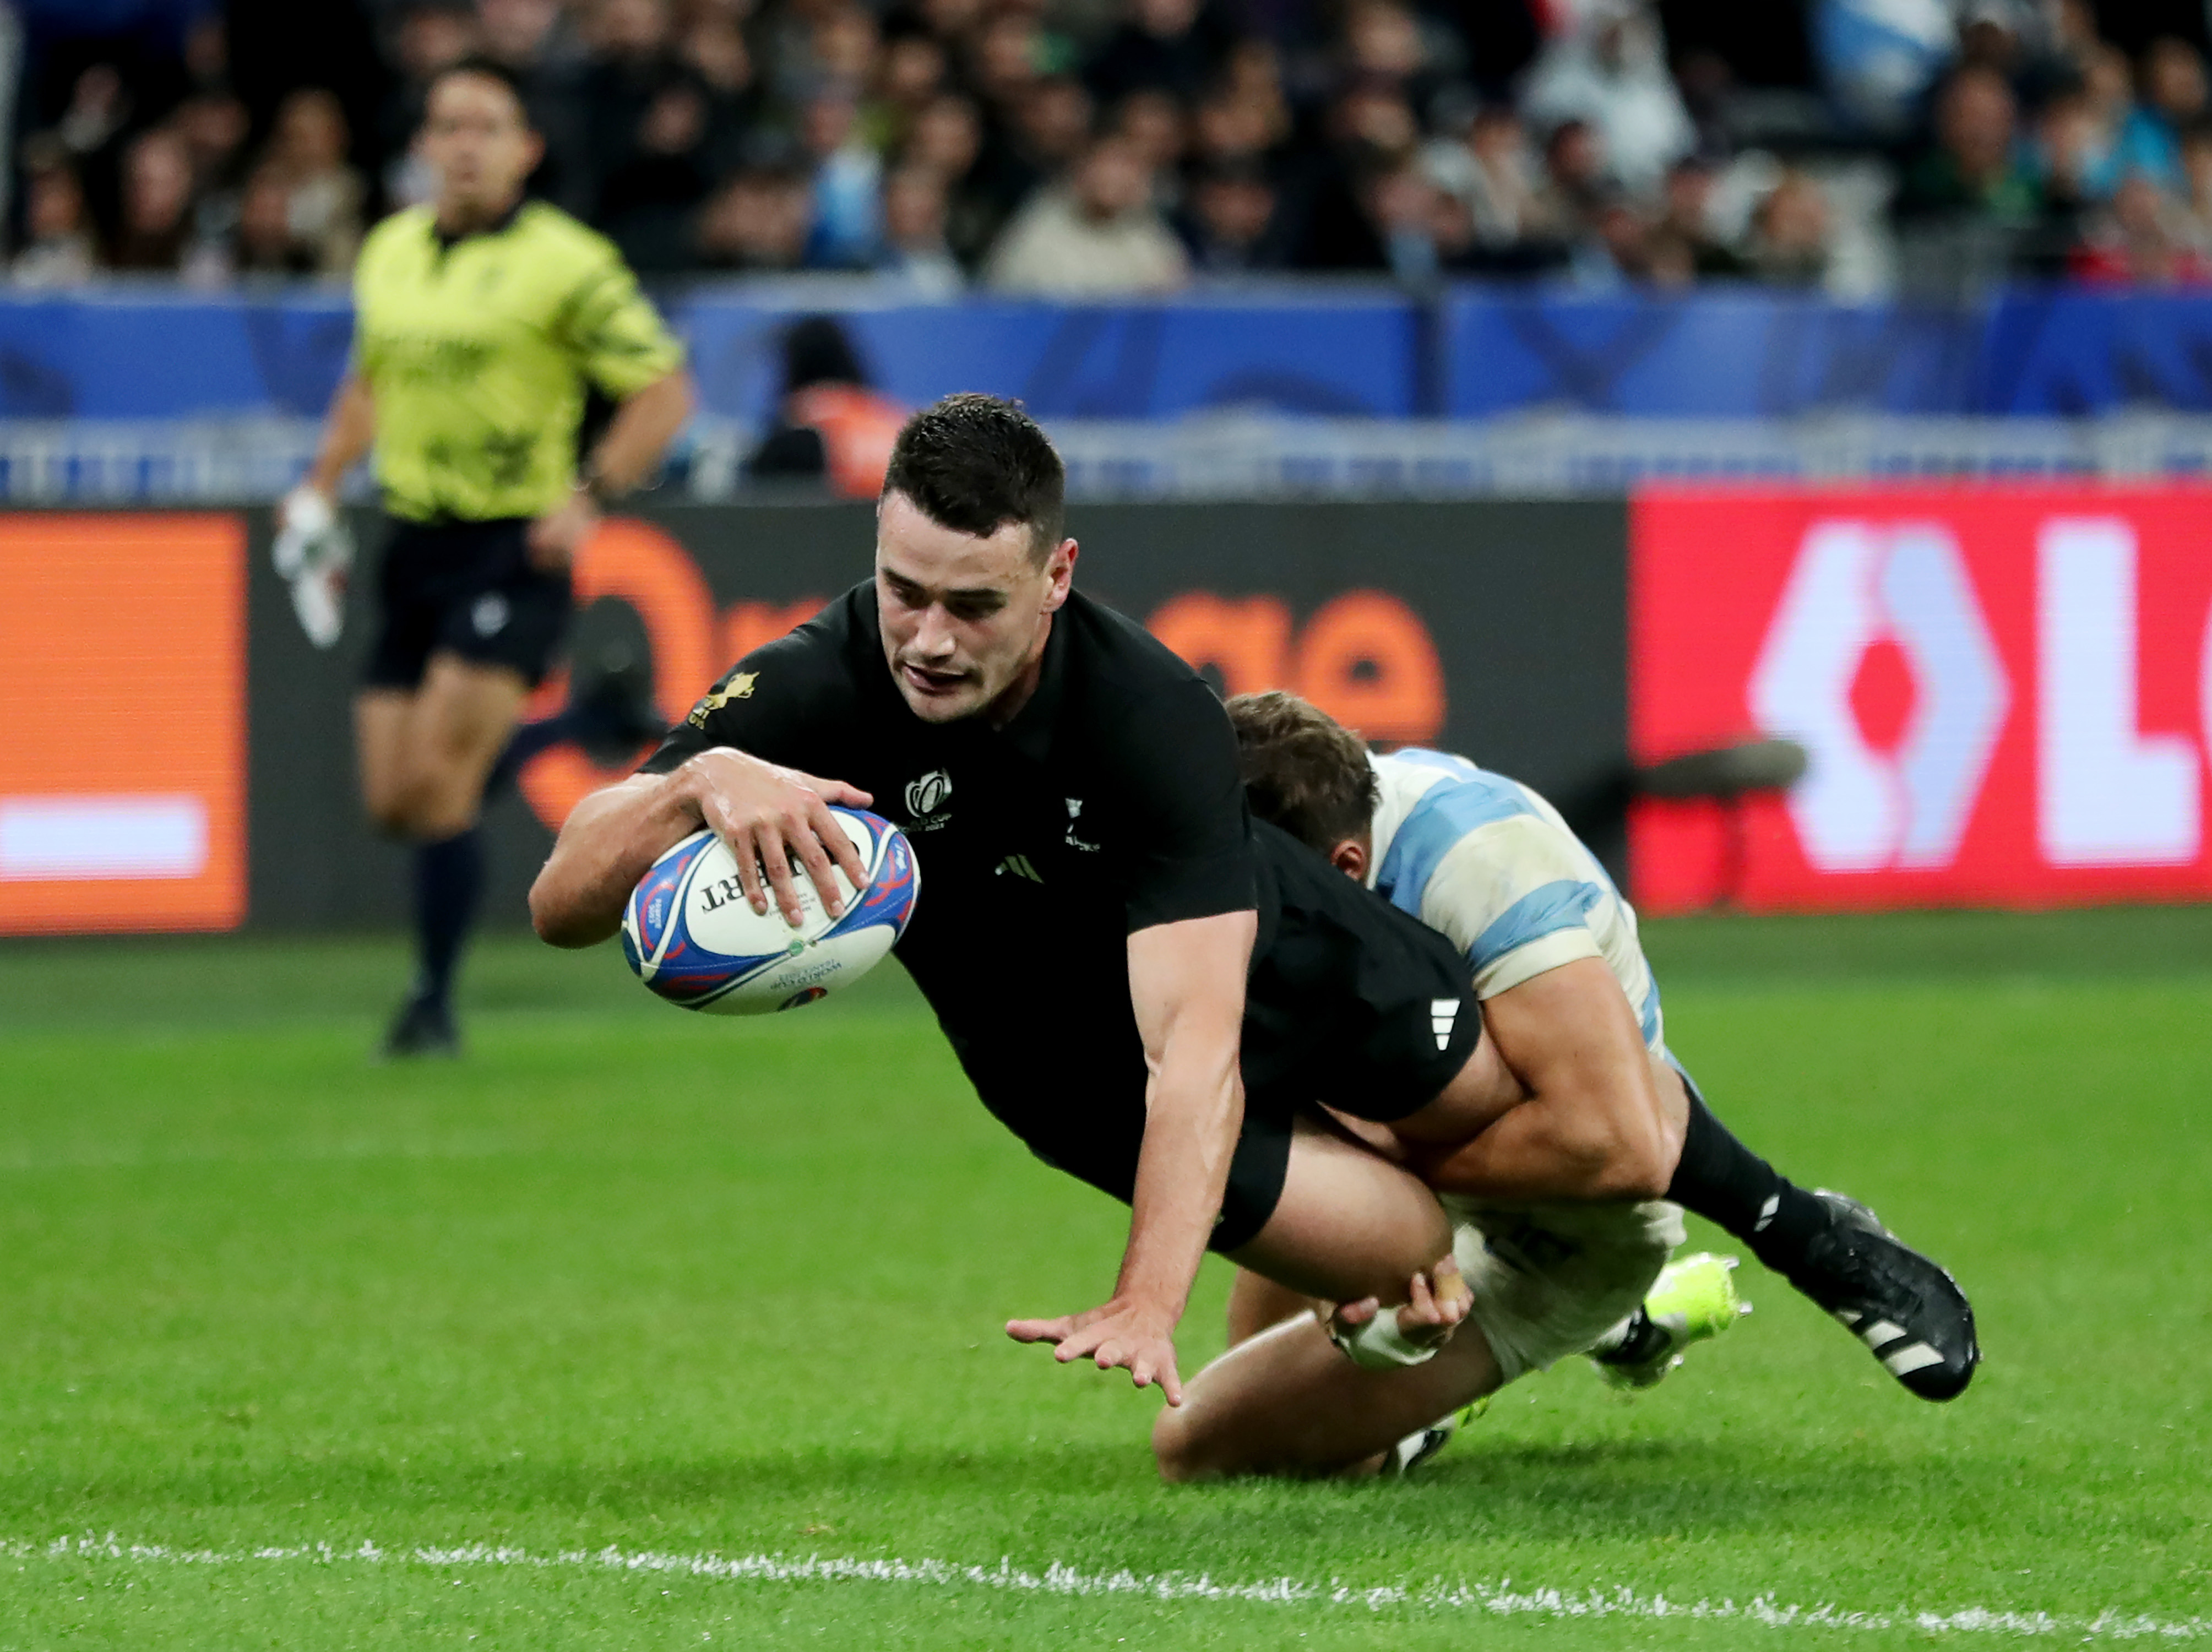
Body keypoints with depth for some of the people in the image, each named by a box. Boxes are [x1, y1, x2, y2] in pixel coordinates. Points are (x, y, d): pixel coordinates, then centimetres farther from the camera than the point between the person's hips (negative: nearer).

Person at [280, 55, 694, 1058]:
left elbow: (664, 391, -7)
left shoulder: (566, 264, -9)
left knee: (438, 780, -16)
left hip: (515, 550, -6)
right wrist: (321, 488, 15)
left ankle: (433, 1002, -5)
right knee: (391, 802, 2)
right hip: (414, 542, 6)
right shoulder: (389, 252, 11)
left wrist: (590, 496, -18)